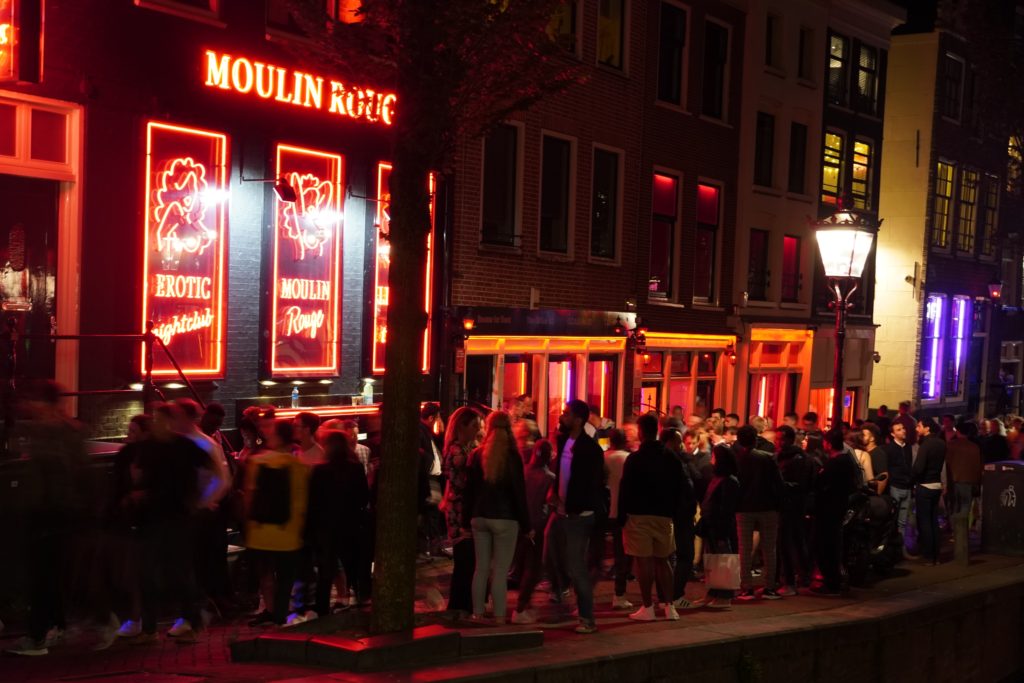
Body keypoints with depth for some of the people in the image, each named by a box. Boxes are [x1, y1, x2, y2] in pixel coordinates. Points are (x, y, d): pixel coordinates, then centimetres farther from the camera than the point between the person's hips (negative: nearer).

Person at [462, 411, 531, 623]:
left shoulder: (477, 455, 3)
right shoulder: (512, 456, -8)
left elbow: (469, 489, 6)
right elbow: (519, 492, -7)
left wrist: (466, 518, 13)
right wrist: (526, 525, -1)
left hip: (480, 517, 4)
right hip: (505, 518, -4)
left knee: (481, 568, 10)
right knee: (501, 571, -1)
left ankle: (477, 614, 13)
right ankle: (499, 618, -2)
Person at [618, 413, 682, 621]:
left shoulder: (634, 459, -10)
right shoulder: (671, 458, 3)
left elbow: (625, 490, -10)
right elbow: (678, 489, 7)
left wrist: (621, 516, -3)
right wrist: (673, 512, 15)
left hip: (639, 516, -5)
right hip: (664, 516, 5)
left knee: (644, 561, -2)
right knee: (662, 560, 13)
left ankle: (648, 607, -1)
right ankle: (669, 606, 11)